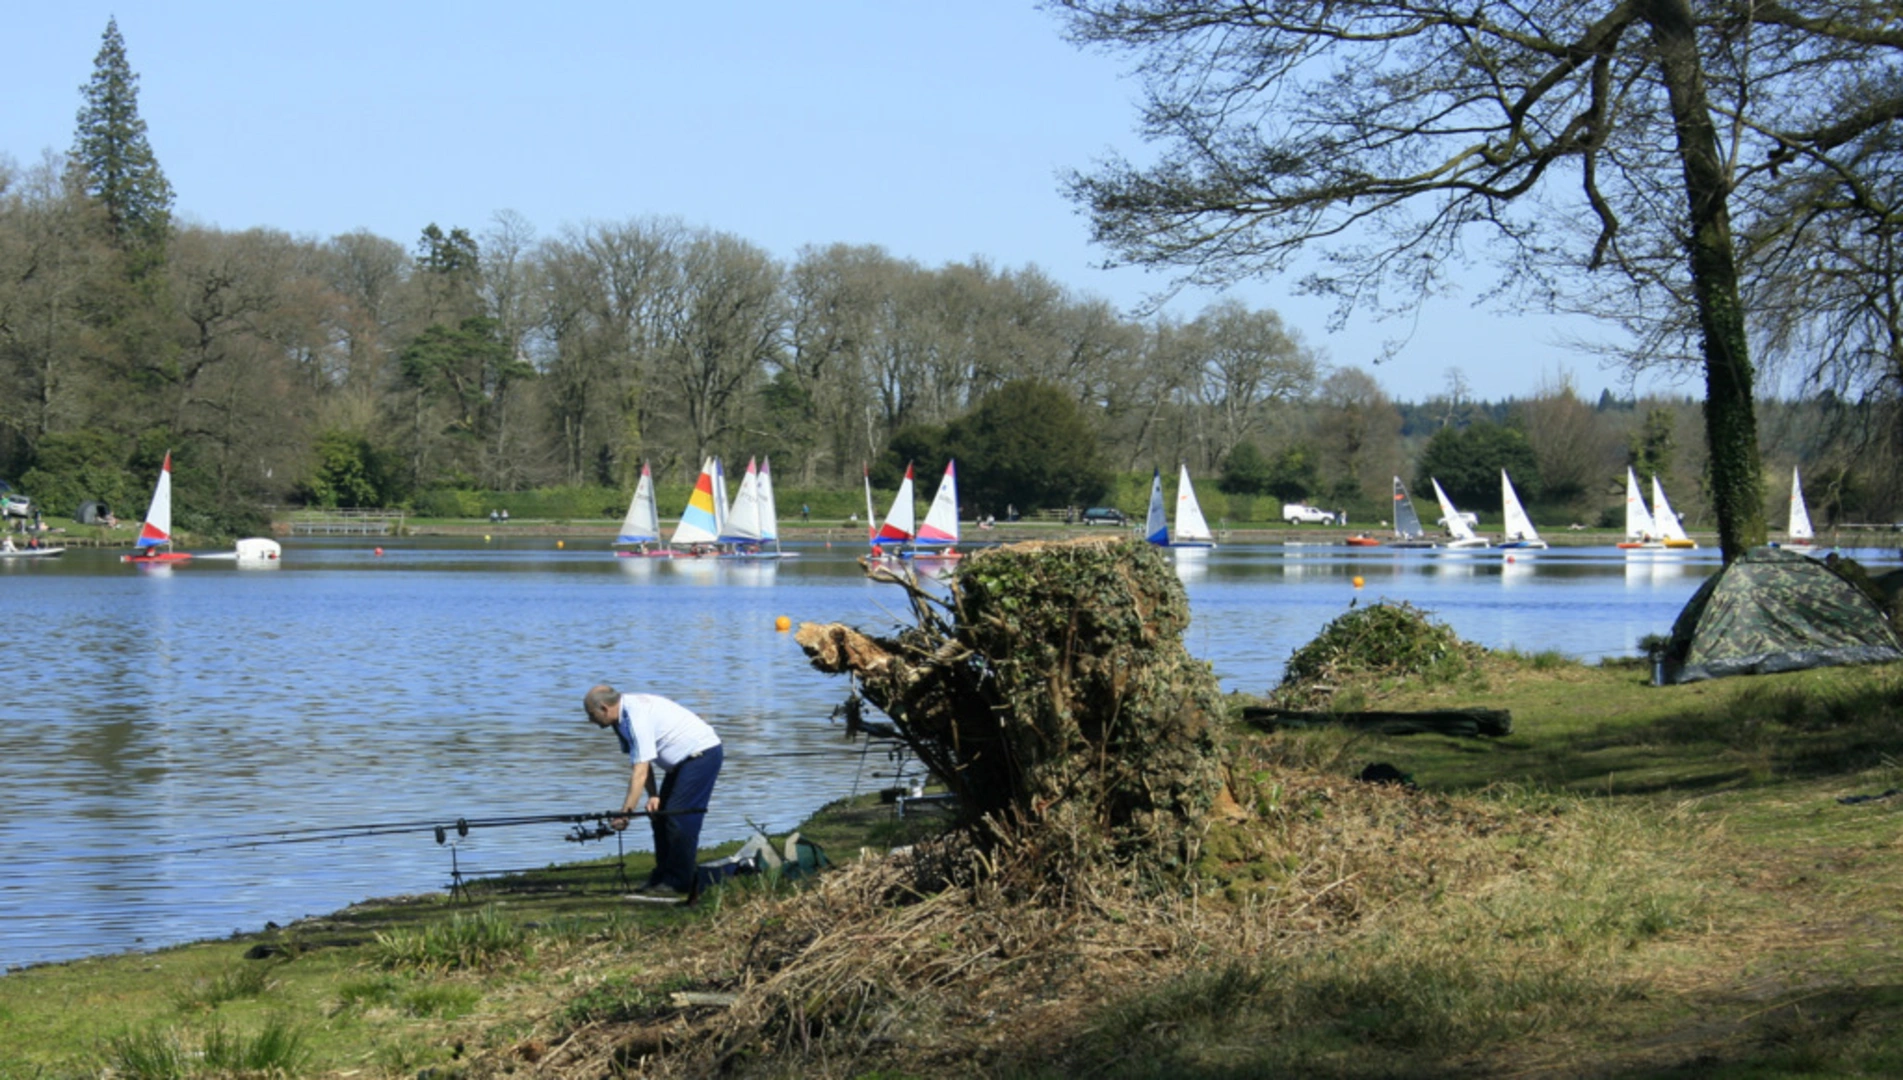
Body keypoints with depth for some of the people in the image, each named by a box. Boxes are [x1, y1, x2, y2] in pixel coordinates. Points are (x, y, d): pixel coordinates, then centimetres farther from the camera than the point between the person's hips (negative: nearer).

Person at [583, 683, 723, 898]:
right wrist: (653, 796, -7)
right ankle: (662, 878, 17)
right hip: (684, 758, 11)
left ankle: (679, 883, -7)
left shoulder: (636, 717, -26)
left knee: (679, 819, -13)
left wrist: (625, 813, -25)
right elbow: (643, 763, 5)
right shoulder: (623, 717, 4)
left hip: (702, 753, -11)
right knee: (660, 815, 11)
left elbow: (640, 771, -27)